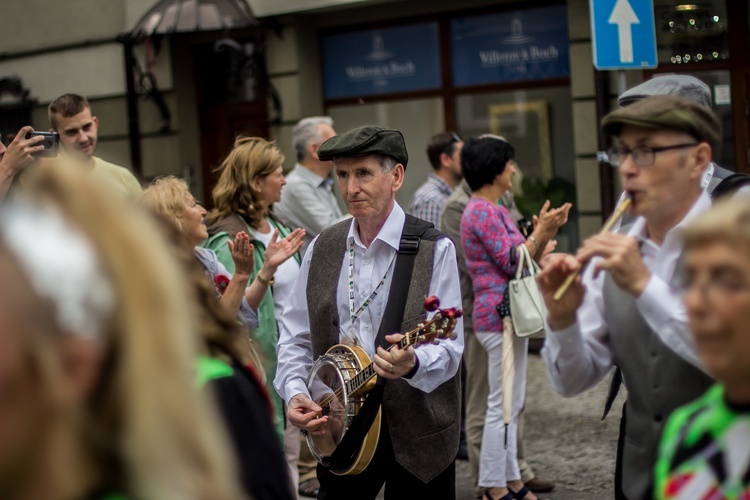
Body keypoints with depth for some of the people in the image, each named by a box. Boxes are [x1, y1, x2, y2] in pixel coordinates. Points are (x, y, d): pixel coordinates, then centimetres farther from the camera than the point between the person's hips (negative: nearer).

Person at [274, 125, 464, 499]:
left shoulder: (435, 250, -9)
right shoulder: (322, 247, 4)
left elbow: (449, 346, -14)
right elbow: (295, 337, 9)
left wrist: (412, 364, -35)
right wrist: (295, 393, -7)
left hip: (418, 433, -3)